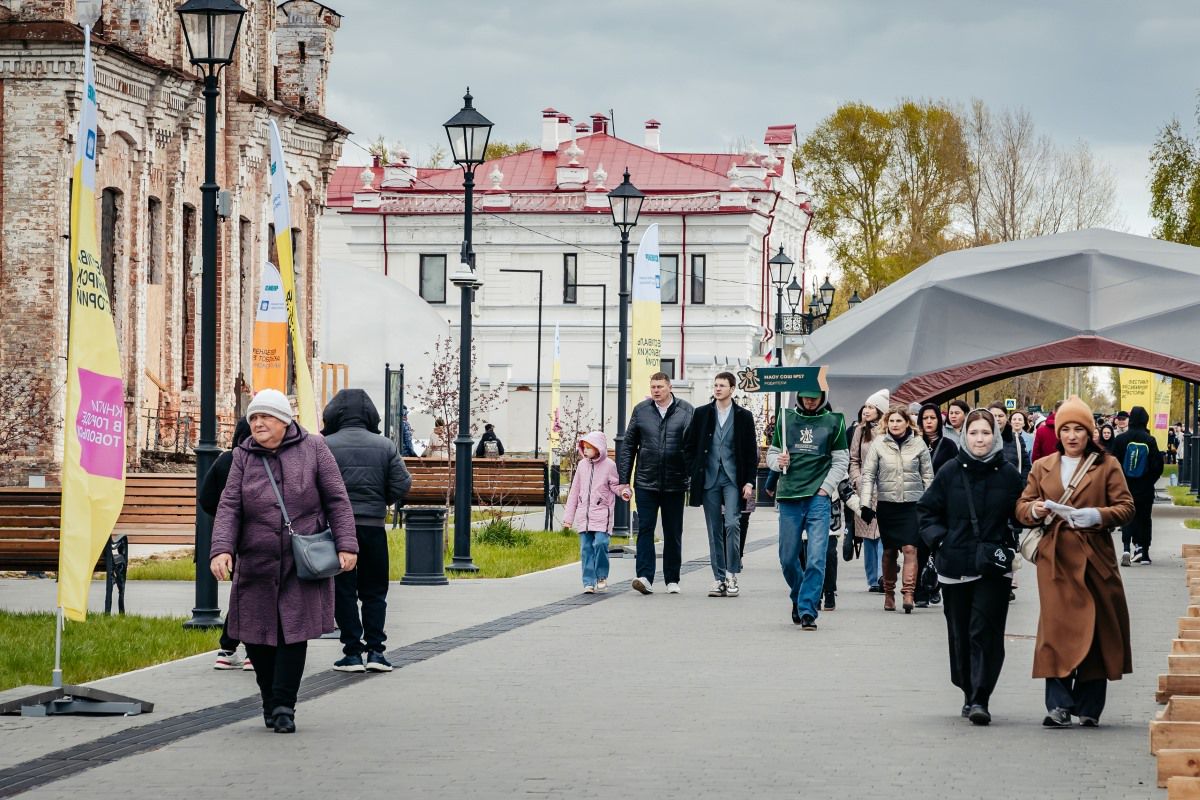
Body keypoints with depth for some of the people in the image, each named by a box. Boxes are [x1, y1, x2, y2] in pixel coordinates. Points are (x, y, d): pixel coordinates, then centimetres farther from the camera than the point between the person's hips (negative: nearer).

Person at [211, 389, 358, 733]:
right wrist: (221, 548, -14)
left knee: (294, 631, -8)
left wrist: (346, 545, -5)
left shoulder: (313, 449, 2)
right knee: (256, 636, 4)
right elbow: (229, 507, 1)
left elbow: (337, 500, 2)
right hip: (257, 563, 2)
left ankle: (283, 705, -3)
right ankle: (270, 699, 22)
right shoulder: (244, 457, 7)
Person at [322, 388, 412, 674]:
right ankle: (375, 649, 6)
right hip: (374, 526, 2)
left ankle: (352, 651, 3)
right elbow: (402, 485, -1)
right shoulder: (385, 446, 2)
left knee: (343, 591, 5)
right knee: (374, 591, 13)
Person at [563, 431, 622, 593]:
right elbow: (574, 492, 14)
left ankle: (602, 577, 3)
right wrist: (568, 516, 14)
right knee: (586, 548, -1)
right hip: (583, 514, 4)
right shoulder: (582, 465, 9)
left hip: (602, 514, -4)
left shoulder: (609, 466, -2)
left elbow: (615, 486, 5)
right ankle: (589, 583, 2)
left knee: (600, 543, -16)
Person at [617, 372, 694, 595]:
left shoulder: (686, 411, 2)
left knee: (673, 533, 8)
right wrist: (624, 481, 3)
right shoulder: (641, 410, 6)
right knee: (645, 530, -8)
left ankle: (672, 580, 17)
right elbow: (628, 447, 8)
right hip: (646, 482, 0)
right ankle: (645, 577, -13)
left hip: (675, 483, 0)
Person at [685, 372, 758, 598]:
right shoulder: (701, 414, 7)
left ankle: (732, 575, -7)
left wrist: (749, 482, -3)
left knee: (732, 524, -15)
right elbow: (689, 445, 11)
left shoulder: (744, 416, 4)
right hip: (709, 479, 2)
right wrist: (694, 473, 2)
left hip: (733, 479, -2)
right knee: (714, 529, 3)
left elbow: (751, 452, 4)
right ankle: (719, 578, 7)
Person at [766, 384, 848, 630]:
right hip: (789, 497, 2)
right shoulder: (786, 418, 9)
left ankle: (807, 609, -8)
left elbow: (841, 460, 6)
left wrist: (826, 488, -4)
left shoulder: (833, 422, 4)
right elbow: (772, 453, 16)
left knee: (816, 558, -11)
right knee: (788, 558, 7)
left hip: (819, 498, -2)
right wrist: (778, 461, -7)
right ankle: (798, 598, 32)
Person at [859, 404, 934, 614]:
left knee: (910, 548, -12)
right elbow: (868, 474, 2)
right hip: (886, 503, 1)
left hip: (912, 503, -1)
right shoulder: (878, 444, 2)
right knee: (889, 550, 9)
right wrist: (866, 503, -4)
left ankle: (908, 593, -17)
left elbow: (927, 476, 8)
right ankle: (888, 593, 21)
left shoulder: (918, 444, 3)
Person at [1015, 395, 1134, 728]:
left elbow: (1126, 507, 1)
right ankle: (1058, 705, -9)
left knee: (1095, 629, 1)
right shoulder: (1042, 467, 13)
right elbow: (1022, 508, 13)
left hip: (1094, 558, -1)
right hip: (1055, 558, 1)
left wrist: (1097, 516, -17)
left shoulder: (1107, 465, 7)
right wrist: (1034, 510, -10)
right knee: (1056, 626, -8)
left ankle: (1089, 707, 11)